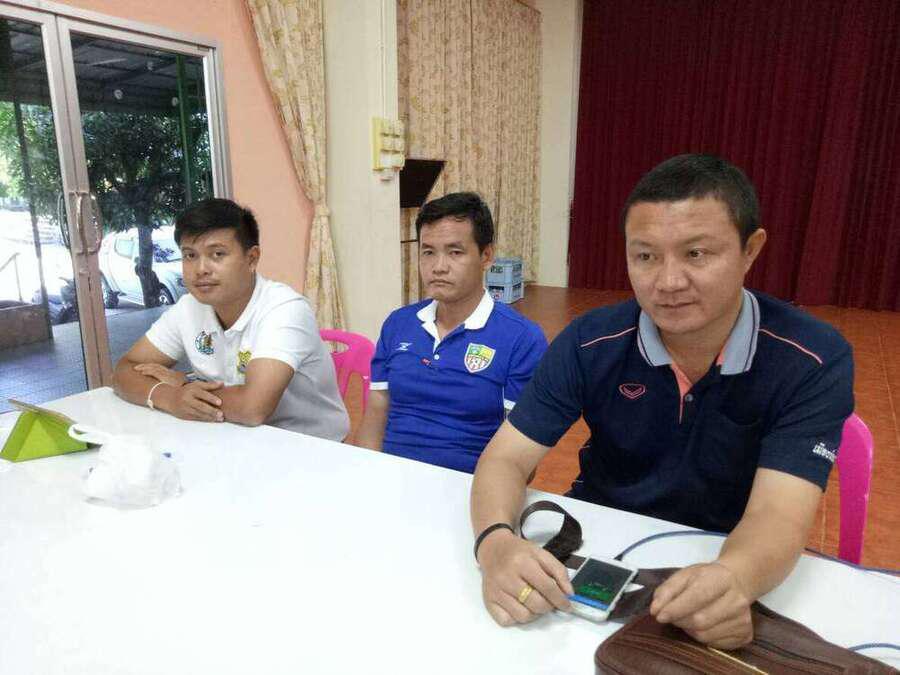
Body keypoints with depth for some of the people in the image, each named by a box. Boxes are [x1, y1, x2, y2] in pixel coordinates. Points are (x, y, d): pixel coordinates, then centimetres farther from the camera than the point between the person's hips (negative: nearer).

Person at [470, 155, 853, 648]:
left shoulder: (814, 362, -16)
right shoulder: (590, 343, -13)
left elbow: (778, 514, -24)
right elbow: (507, 458, -14)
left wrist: (734, 580, -47)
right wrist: (496, 544, -36)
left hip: (730, 561, 0)